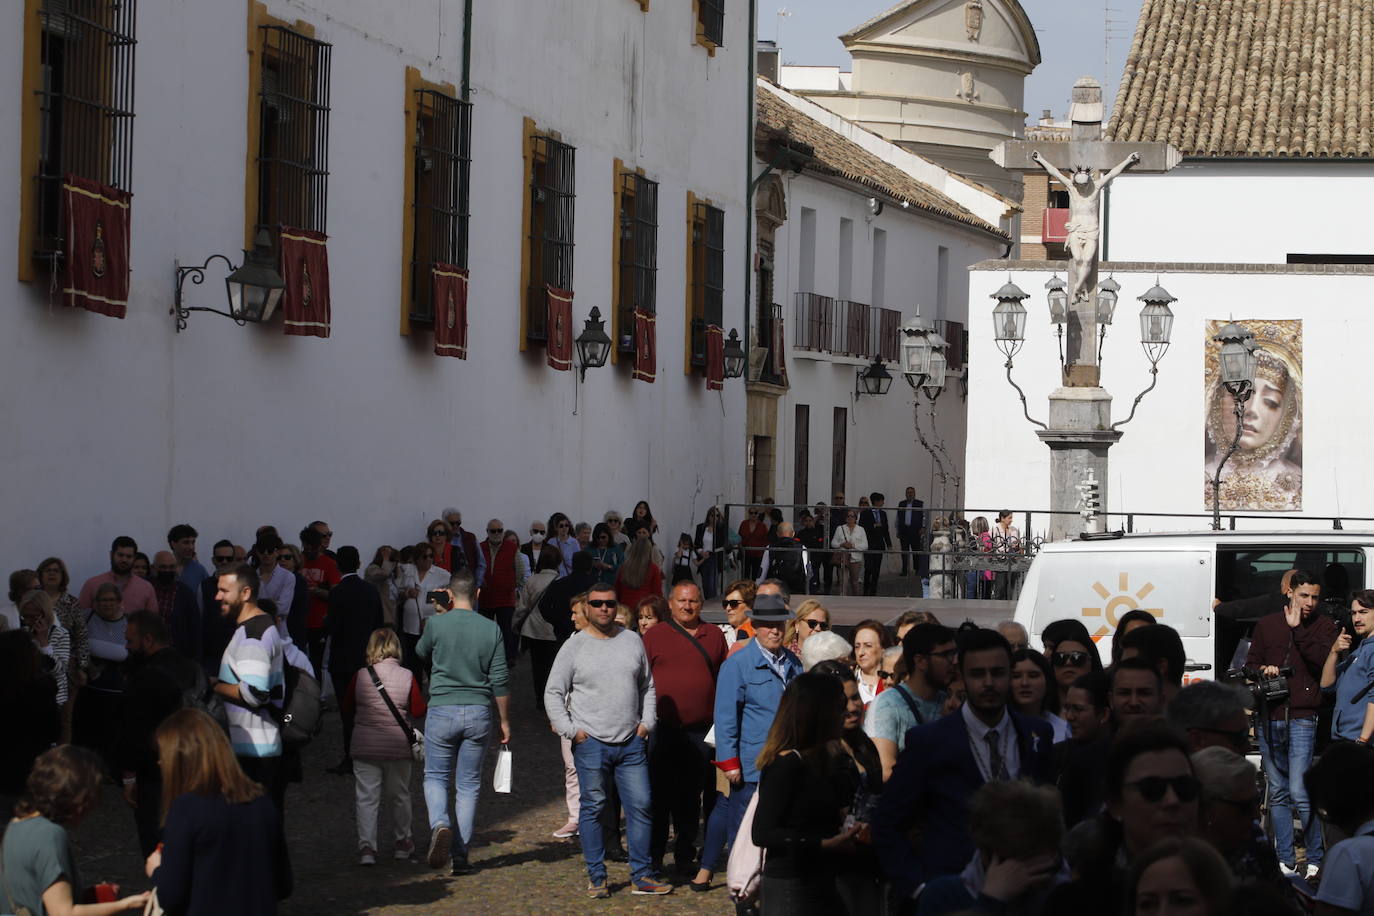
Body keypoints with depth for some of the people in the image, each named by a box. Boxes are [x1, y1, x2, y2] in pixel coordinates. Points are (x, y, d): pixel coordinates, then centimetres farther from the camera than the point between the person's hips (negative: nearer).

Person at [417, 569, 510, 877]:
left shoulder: (437, 624, -7)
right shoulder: (491, 629, -2)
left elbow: (421, 652, 16)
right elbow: (500, 681, -1)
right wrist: (505, 721, 9)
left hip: (442, 710, -2)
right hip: (478, 713, 2)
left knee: (435, 776, 13)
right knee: (468, 785, 9)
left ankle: (439, 824, -17)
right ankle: (461, 856, 8)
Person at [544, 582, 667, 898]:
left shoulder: (633, 641, 10)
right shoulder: (574, 647, 0)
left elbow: (648, 686, 19)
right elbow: (553, 693, 2)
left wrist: (646, 723, 8)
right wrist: (571, 731, -6)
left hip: (631, 742, 3)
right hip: (591, 743, -3)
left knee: (640, 806, 1)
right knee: (592, 808, 2)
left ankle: (642, 876, 8)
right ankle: (596, 877, 9)